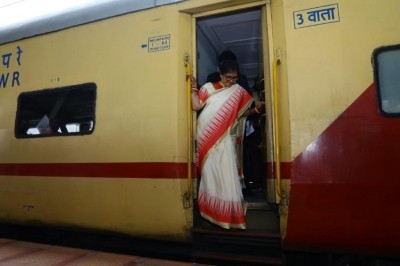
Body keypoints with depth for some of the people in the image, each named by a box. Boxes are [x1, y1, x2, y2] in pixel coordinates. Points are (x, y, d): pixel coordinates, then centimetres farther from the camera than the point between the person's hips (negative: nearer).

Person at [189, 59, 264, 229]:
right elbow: (196, 106, -5)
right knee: (210, 173, 5)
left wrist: (256, 109, -1)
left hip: (226, 138, 1)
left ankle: (229, 213, 11)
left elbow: (241, 113, 12)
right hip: (208, 138, 0)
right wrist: (193, 87, -10)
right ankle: (212, 210, 18)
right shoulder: (208, 88, 4)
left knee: (227, 173, -1)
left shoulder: (239, 91, 10)